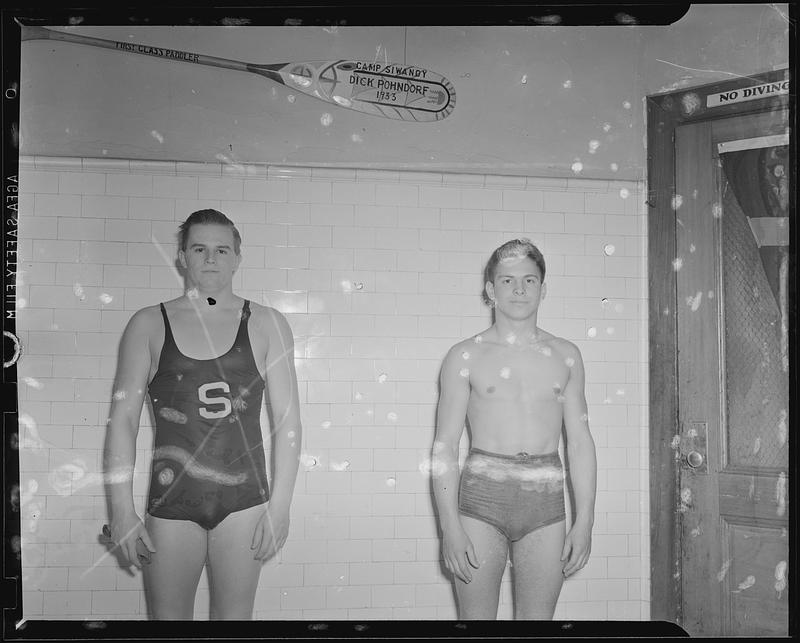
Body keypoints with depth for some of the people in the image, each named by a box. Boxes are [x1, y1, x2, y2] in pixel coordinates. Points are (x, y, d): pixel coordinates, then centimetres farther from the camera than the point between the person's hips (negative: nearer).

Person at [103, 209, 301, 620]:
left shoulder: (266, 325, 3)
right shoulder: (149, 325, 3)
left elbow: (287, 420, 2)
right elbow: (122, 419, 2)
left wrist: (280, 505, -2)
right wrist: (121, 511, -3)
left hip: (243, 500, 0)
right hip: (170, 502, 0)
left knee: (235, 617, 9)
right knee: (168, 617, 7)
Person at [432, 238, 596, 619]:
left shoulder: (565, 355, 10)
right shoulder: (466, 356, 2)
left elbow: (580, 441, 9)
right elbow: (445, 446, -1)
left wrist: (584, 521, 3)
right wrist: (450, 526, -8)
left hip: (546, 502, 2)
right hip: (481, 497, -2)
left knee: (537, 620, 8)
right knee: (475, 619, 2)